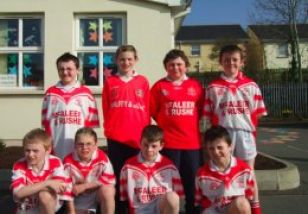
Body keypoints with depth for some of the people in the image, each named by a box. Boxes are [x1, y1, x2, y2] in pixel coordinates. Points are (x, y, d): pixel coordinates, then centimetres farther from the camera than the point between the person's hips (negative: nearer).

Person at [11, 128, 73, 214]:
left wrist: (31, 188, -26)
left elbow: (63, 186, -26)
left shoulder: (55, 162, -15)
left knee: (44, 195, -33)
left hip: (51, 204, -1)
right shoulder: (19, 166, -14)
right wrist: (46, 183, -36)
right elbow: (18, 192, -29)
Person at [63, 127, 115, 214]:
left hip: (98, 193, -2)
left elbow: (109, 180, -21)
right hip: (79, 197, 2)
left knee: (108, 190, -33)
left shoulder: (102, 158, -20)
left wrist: (85, 186, -24)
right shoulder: (68, 161, -19)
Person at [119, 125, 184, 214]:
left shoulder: (169, 165, 4)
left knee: (172, 197, -34)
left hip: (163, 207, 0)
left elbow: (178, 195, 7)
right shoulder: (129, 166, 4)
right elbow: (123, 196, 9)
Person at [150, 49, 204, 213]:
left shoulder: (195, 86, 7)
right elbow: (153, 111, 5)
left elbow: (202, 110, 15)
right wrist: (166, 124, 3)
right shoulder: (159, 86, 2)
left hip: (192, 141, 2)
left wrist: (189, 123, 6)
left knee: (192, 182, 10)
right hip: (168, 142, -2)